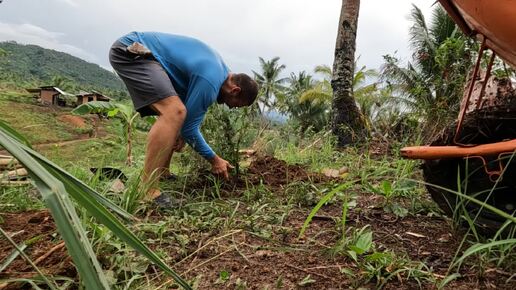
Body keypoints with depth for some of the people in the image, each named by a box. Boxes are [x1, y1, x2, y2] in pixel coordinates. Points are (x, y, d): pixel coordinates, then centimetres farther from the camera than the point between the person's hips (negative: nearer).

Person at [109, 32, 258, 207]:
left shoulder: (219, 67, 10)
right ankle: (146, 191, -23)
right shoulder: (210, 82, -21)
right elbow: (190, 126, -13)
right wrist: (215, 160, -2)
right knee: (175, 111, -27)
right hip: (130, 51, -11)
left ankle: (162, 175, 14)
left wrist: (181, 134, 7)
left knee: (173, 110, 13)